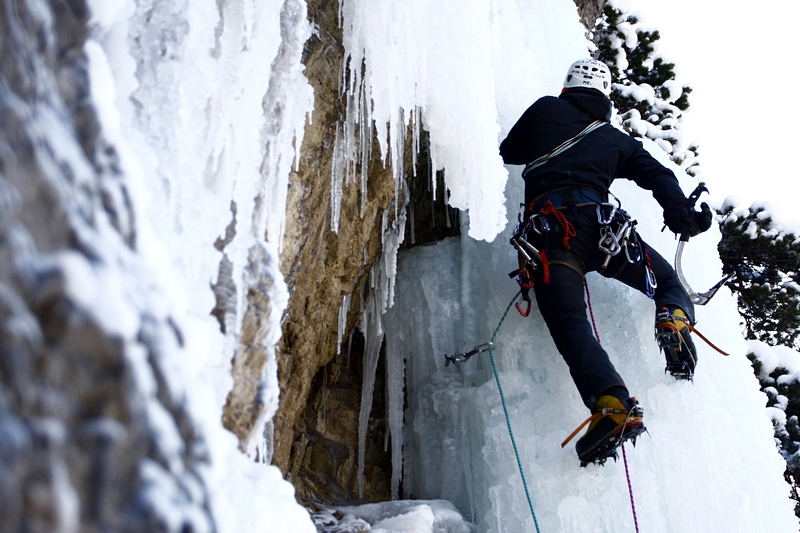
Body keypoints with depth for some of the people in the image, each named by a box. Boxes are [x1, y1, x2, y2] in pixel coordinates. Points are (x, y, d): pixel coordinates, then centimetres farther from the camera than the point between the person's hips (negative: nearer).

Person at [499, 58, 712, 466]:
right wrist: (681, 211, 1)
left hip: (547, 229, -2)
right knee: (667, 280, 22)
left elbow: (508, 153, 35)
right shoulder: (617, 140, 28)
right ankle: (675, 319, -12)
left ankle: (612, 404, -37)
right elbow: (658, 176, 13)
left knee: (569, 325, -15)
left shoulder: (546, 110, 24)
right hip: (598, 222, 2)